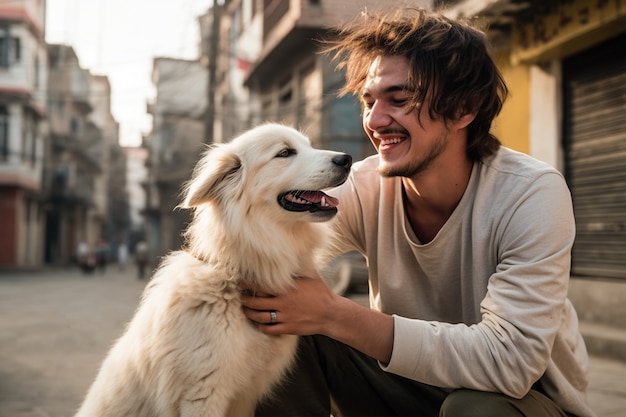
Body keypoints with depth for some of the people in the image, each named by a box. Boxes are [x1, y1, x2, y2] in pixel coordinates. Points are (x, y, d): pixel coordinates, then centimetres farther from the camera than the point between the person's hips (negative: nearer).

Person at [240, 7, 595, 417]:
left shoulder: (531, 195, -24)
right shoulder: (366, 188, -13)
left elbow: (510, 357, -33)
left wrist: (333, 314, -38)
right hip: (412, 379, 3)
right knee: (281, 329, -18)